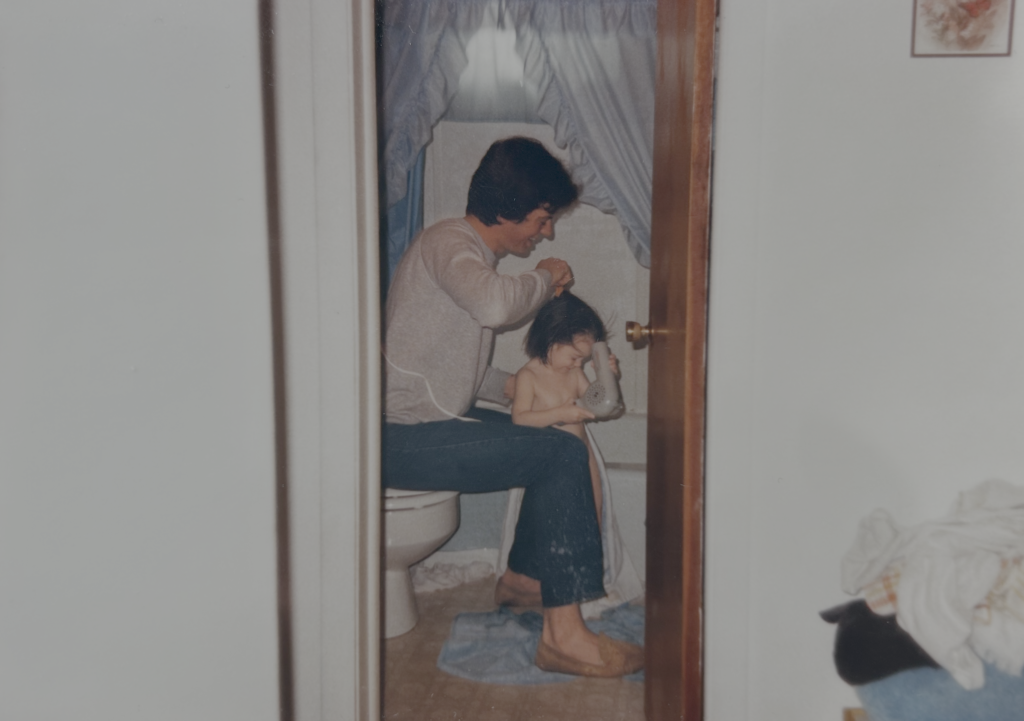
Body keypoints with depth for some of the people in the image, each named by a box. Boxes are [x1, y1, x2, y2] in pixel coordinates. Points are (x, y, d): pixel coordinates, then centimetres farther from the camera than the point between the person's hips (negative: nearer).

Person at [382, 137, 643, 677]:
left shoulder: (465, 248, 17)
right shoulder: (450, 244, -14)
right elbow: (494, 304, -39)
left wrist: (512, 386, 10)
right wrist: (544, 279, -18)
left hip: (418, 425, 11)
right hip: (401, 439, -11)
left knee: (549, 442, 19)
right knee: (562, 455, -18)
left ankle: (522, 577, 28)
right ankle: (564, 634, -17)